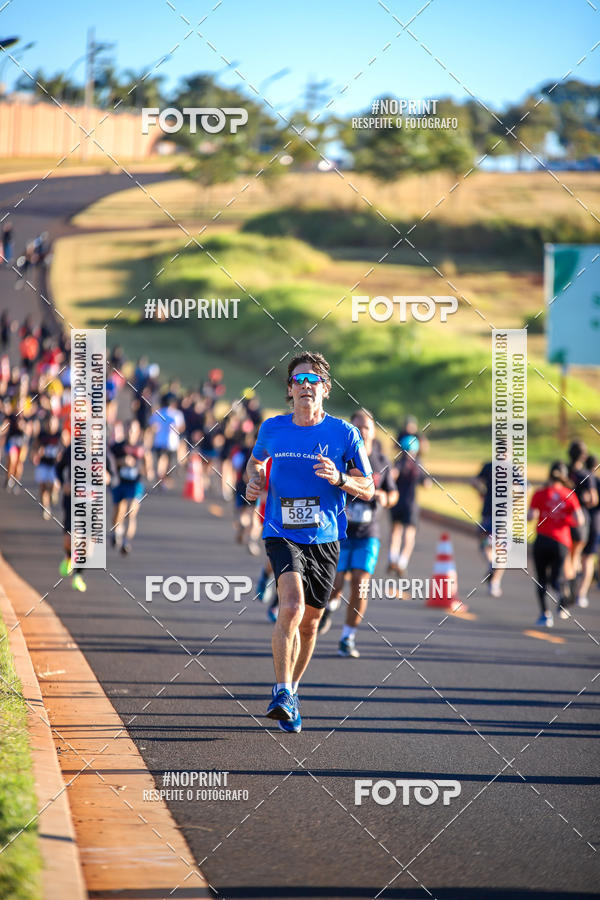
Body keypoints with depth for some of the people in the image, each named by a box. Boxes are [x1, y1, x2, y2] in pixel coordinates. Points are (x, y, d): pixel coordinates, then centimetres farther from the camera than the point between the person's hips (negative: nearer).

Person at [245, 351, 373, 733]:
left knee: (309, 622, 10)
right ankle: (282, 692, -21)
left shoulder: (344, 433, -2)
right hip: (282, 534, -1)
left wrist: (339, 479, -18)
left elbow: (368, 489, 2)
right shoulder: (272, 429, 2)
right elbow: (256, 460, 25)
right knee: (292, 605, -25)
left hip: (325, 539, 1)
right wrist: (254, 480, 2)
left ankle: (292, 689, 33)